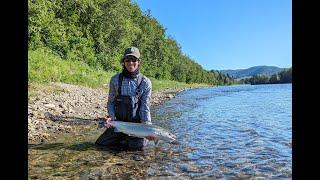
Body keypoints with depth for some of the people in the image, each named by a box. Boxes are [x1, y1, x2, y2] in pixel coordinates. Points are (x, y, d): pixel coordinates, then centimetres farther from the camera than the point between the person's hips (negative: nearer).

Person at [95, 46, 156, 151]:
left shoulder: (145, 82, -5)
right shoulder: (115, 79, 0)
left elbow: (145, 108, -6)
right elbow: (110, 102, 6)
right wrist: (112, 117, -12)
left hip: (137, 124, -2)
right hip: (118, 123, 2)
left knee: (137, 147, -19)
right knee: (100, 143, -5)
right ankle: (123, 140, 21)